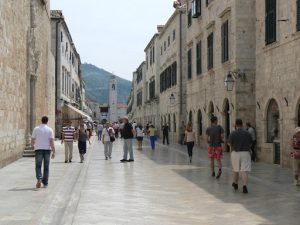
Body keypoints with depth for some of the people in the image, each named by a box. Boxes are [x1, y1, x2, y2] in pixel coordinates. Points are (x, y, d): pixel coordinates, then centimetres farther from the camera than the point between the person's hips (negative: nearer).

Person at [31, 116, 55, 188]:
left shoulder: (36, 129, 0)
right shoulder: (50, 130, -1)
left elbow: (32, 140, 3)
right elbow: (52, 142, -9)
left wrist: (33, 145, 26)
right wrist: (54, 152, -8)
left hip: (38, 149, -1)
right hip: (47, 149, 1)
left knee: (38, 166, 3)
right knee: (46, 167, 9)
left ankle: (39, 179, -22)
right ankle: (45, 183, 13)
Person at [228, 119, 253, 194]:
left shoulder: (233, 133, -8)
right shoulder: (247, 133, -1)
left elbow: (229, 143, -2)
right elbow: (250, 144, 7)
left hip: (235, 153, 0)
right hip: (245, 153, 0)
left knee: (236, 169, 19)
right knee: (244, 171, -5)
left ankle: (235, 184, 36)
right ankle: (244, 187, -18)